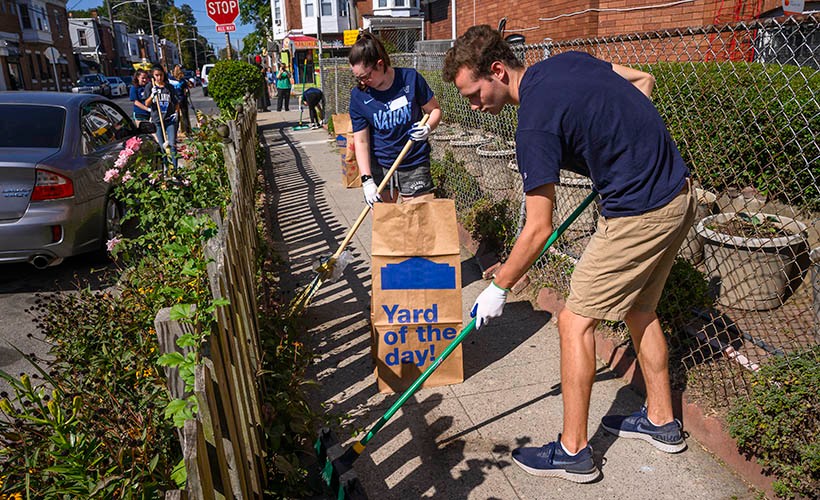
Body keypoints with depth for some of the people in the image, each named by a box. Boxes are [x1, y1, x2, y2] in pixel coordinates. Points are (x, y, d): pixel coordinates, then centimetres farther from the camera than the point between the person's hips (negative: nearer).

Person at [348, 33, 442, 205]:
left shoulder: (410, 78, -8)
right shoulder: (358, 95, -6)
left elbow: (434, 110, 3)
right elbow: (361, 141, -6)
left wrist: (428, 127, -19)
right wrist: (366, 179, -15)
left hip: (415, 164, -1)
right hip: (379, 166, 1)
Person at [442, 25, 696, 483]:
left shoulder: (535, 126, -19)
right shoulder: (568, 60, 5)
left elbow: (539, 229, -17)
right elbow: (644, 81, 17)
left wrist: (499, 288, -5)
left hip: (639, 214, -10)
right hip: (680, 194, 10)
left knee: (575, 321, -1)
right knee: (640, 310, 21)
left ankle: (574, 452, 11)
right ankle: (662, 420, 36)